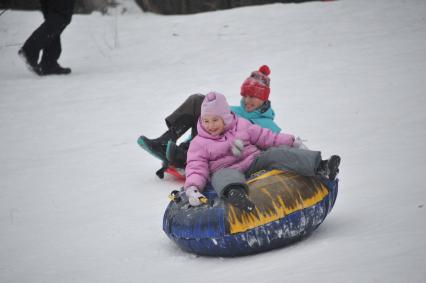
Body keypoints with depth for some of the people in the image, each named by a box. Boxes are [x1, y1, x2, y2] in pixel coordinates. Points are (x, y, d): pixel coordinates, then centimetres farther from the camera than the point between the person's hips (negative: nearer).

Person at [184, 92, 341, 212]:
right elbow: (196, 168, -7)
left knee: (277, 154, -20)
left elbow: (265, 137, 18)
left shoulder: (242, 125, 14)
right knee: (224, 176, -40)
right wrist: (192, 188, -28)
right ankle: (234, 193, -75)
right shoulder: (199, 143, 4)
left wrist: (292, 143, 12)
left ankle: (319, 167, -37)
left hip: (254, 161, 4)